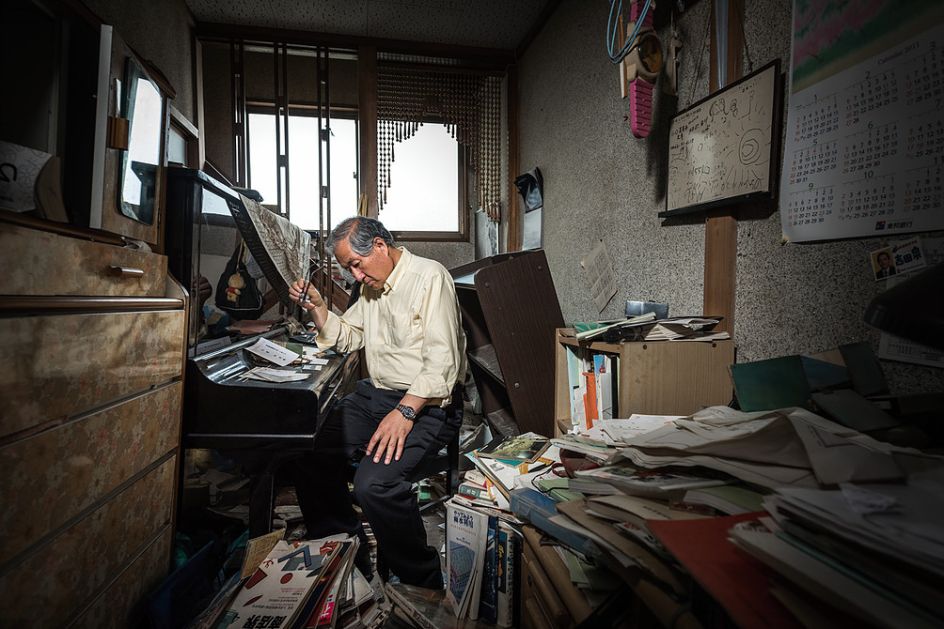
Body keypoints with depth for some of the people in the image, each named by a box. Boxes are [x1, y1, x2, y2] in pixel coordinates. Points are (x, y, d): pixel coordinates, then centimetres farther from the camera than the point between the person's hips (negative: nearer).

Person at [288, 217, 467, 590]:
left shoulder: (429, 277, -12)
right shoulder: (372, 285, 15)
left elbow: (442, 361, -20)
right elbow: (347, 338, 24)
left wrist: (405, 411, -28)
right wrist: (316, 307, 9)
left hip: (428, 403, -8)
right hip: (375, 392, 8)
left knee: (374, 483, -27)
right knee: (309, 459, -6)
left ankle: (422, 584, -2)